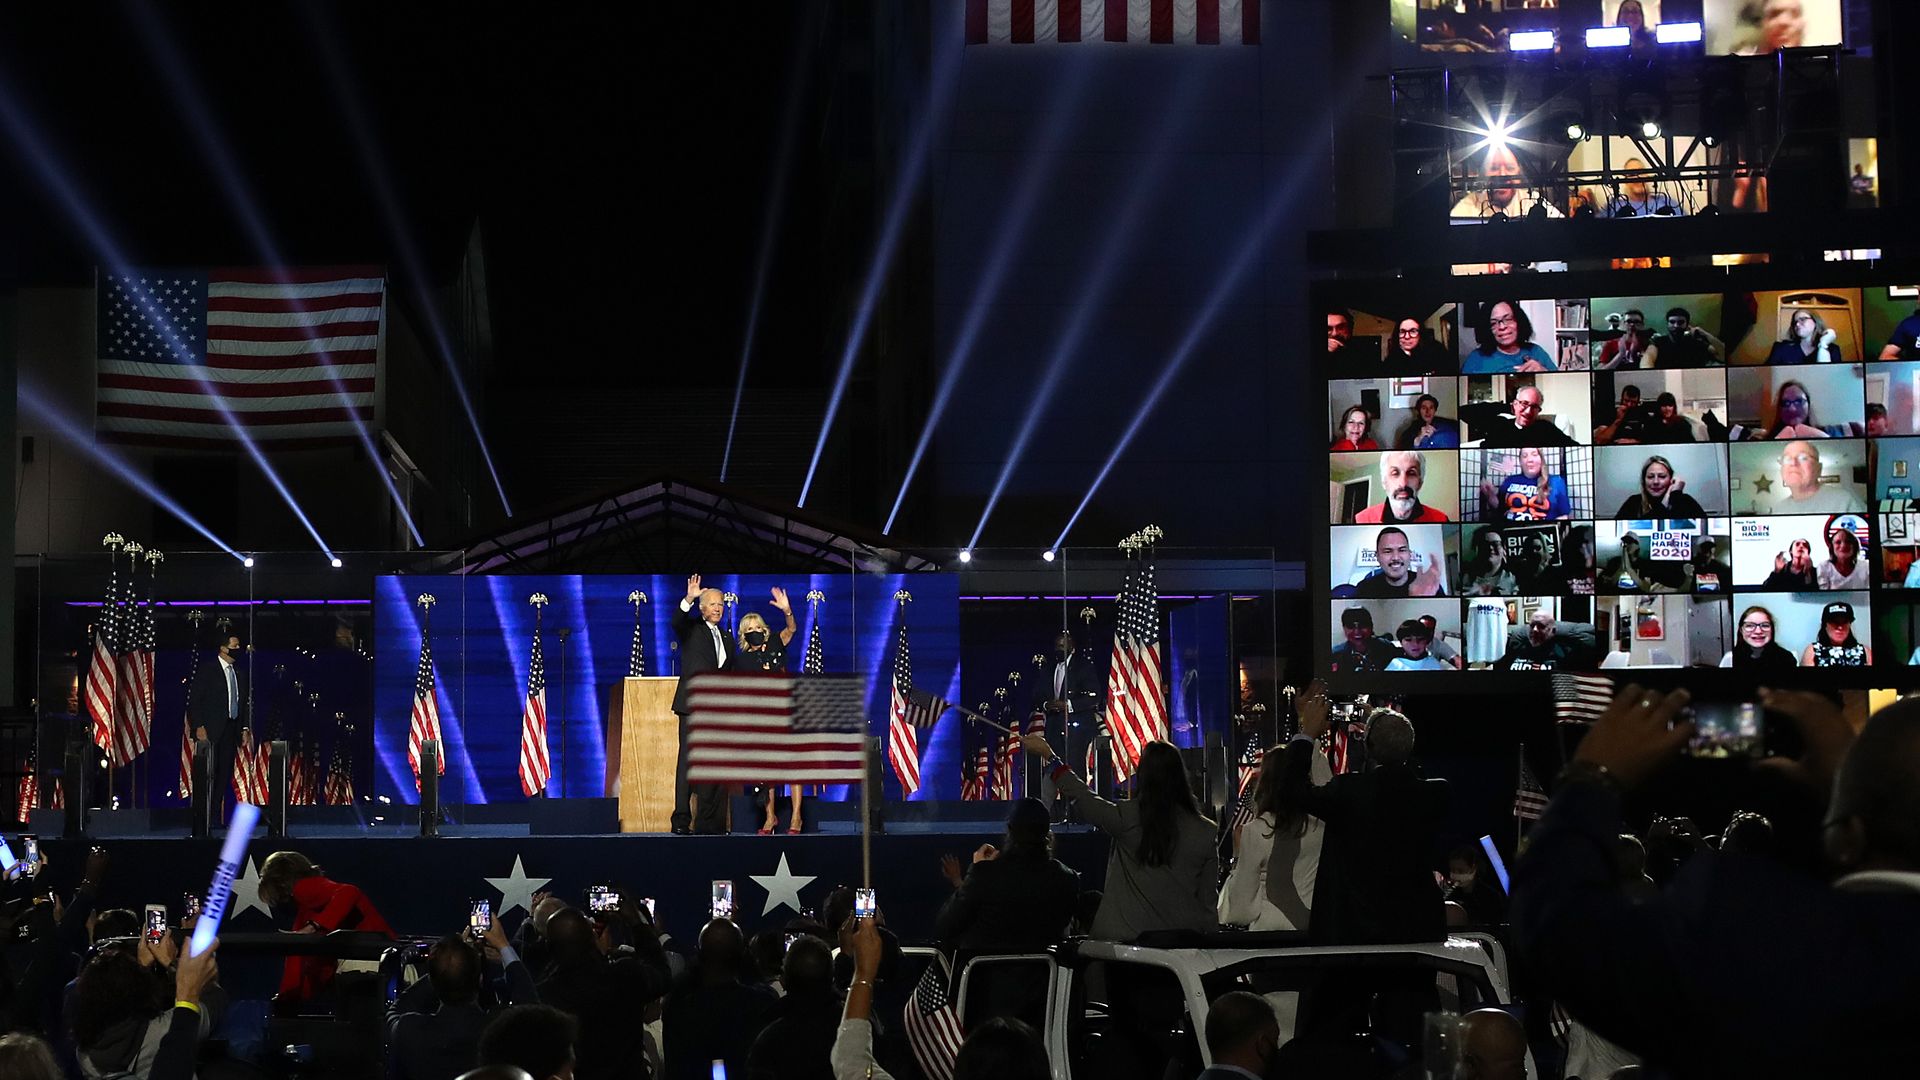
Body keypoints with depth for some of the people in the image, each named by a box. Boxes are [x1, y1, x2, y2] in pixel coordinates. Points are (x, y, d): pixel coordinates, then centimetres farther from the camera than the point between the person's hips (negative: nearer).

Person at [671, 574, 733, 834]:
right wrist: (689, 599, -34)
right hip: (693, 705, -6)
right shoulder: (692, 628, 7)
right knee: (688, 761, -10)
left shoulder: (725, 638, 24)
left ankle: (709, 823, 4)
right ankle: (681, 820, -11)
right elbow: (677, 620, -17)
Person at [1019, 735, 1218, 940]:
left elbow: (1082, 797, 9)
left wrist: (1048, 754, 22)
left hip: (1127, 937, -2)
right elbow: (1208, 898, 2)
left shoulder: (1127, 818, -8)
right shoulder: (1205, 831, -3)